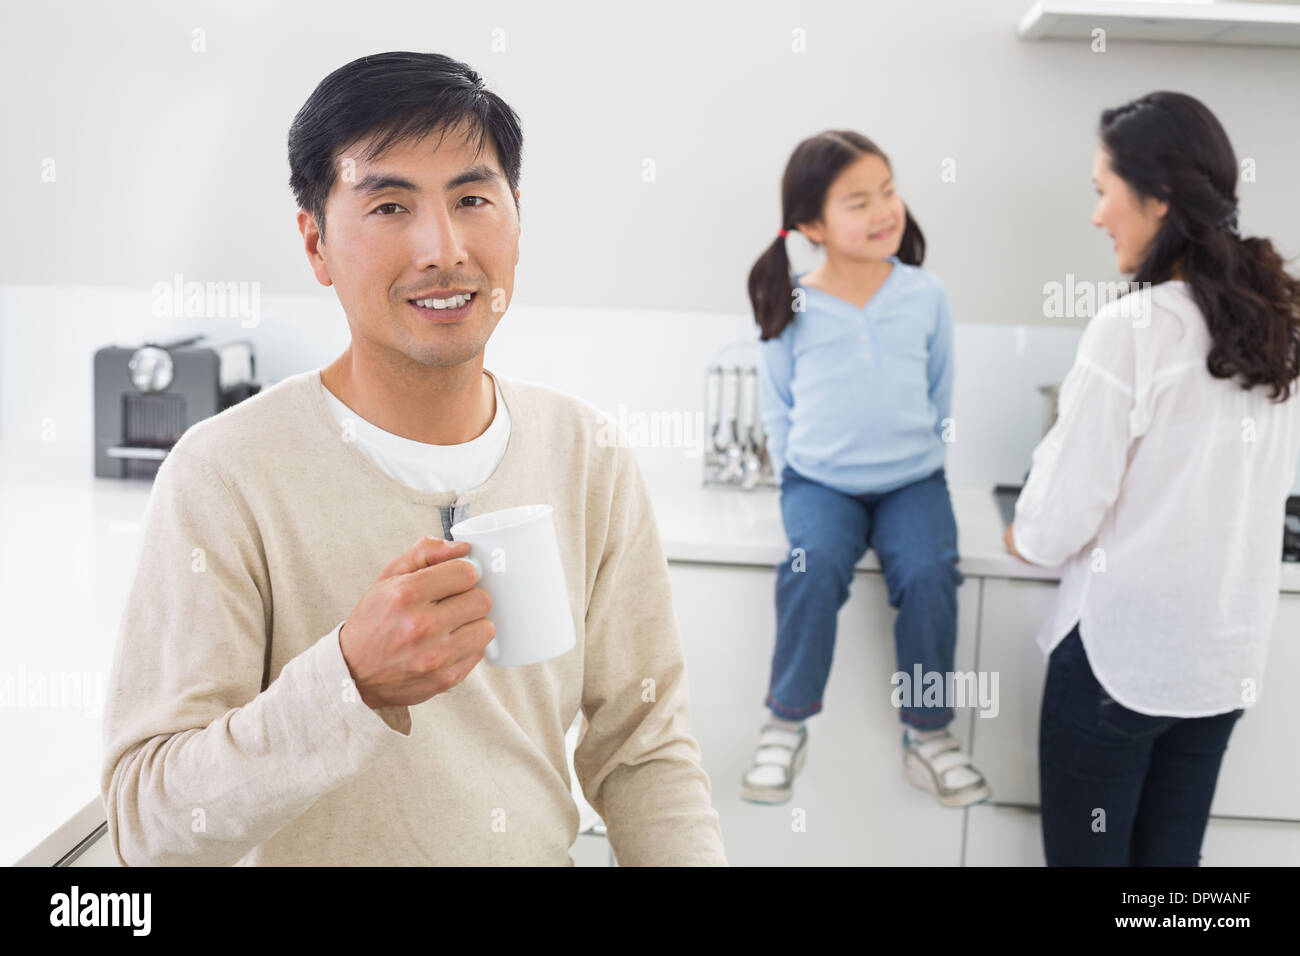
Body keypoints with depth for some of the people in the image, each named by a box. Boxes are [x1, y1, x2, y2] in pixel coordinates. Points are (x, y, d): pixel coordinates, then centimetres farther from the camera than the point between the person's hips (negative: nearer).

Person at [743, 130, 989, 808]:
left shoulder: (925, 295, -1)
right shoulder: (790, 307, -5)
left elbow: (941, 394, 11)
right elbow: (776, 404, 5)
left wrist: (922, 460, 6)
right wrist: (793, 477, -2)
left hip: (912, 479, 1)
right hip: (819, 480, -1)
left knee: (929, 571, -26)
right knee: (814, 563, -30)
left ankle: (928, 734, -6)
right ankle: (786, 724, -11)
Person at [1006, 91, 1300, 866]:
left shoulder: (1133, 328, -18)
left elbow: (1058, 523, -14)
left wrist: (1027, 536, 7)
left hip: (1119, 651, -6)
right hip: (1230, 655, 6)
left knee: (1087, 854, 9)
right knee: (1171, 856, 18)